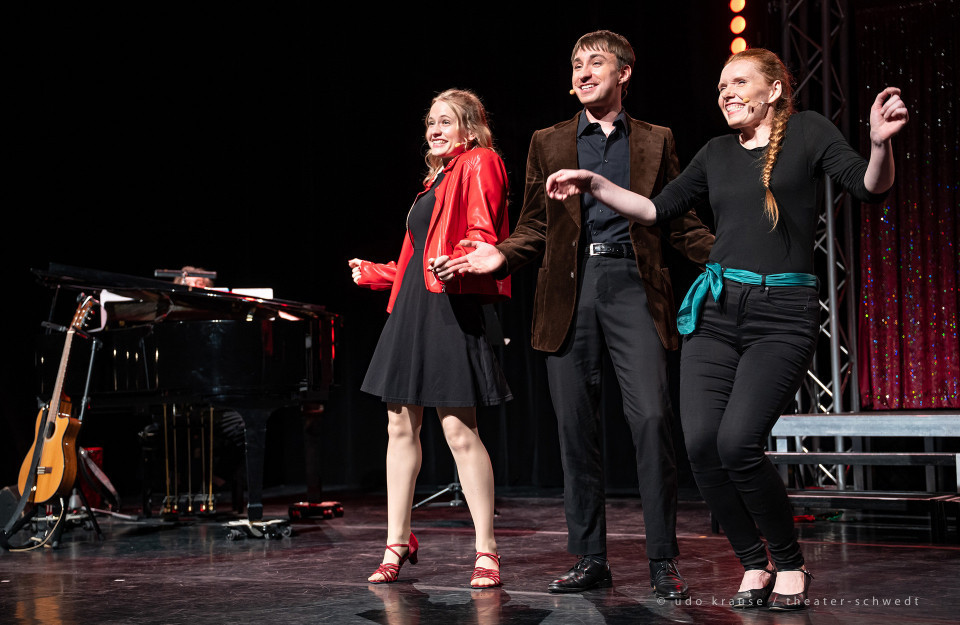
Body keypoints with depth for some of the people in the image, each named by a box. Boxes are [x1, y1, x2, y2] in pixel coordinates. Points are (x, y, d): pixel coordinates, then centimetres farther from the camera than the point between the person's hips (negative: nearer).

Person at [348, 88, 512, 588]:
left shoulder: (479, 163, 1)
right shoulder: (435, 180, 26)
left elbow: (484, 235, -13)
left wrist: (455, 262, -32)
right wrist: (375, 273, 36)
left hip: (452, 305, -9)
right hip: (412, 307, 9)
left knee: (460, 431, -11)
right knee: (401, 426, 7)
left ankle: (486, 551, -3)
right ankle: (397, 544, 15)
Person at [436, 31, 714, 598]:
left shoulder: (656, 142, 14)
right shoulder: (548, 143, 17)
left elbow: (679, 221, 12)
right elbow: (535, 227, 15)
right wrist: (502, 256, -4)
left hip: (633, 285, -2)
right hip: (570, 290, 2)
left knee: (651, 417, -14)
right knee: (577, 428, 3)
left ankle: (664, 560, -5)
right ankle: (590, 560, 13)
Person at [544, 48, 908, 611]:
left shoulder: (808, 131, 4)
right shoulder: (718, 153, 16)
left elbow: (870, 186, -6)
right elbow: (659, 208, 21)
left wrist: (881, 144, -27)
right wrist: (595, 185, 13)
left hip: (783, 316, -5)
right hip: (716, 311, 5)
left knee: (738, 442, -20)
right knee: (701, 442, -8)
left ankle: (791, 564, 2)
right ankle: (755, 564, 10)